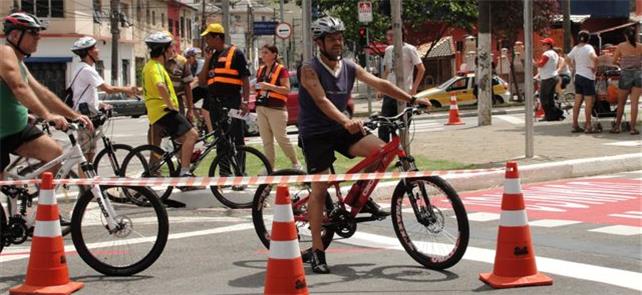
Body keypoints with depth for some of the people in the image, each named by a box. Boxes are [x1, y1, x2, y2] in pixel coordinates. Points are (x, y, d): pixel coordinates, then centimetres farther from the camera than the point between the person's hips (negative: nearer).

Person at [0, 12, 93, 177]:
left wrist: (74, 115, 3)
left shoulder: (20, 64, 14)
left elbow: (42, 93, 11)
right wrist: (47, 115, -41)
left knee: (55, 153, -4)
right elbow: (19, 88, -30)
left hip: (19, 129, 9)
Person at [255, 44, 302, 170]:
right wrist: (255, 87, 2)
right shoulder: (260, 70, 14)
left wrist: (270, 86, -21)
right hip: (261, 107, 7)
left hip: (276, 109, -7)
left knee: (281, 138, -5)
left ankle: (295, 163, 9)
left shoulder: (281, 69, -6)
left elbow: (287, 90, -12)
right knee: (266, 140, 6)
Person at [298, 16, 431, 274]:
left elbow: (380, 84, -4)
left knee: (380, 149, -18)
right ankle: (316, 250, -3)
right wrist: (346, 121, -44)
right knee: (320, 187, -10)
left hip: (340, 129, 5)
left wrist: (412, 99, -15)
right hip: (315, 133, -5)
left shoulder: (350, 68, 3)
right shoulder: (310, 69, -13)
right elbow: (322, 100, -27)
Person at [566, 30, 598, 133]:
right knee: (589, 102, -1)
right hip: (588, 77, -7)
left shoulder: (575, 48, 8)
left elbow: (567, 59, 16)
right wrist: (594, 67, -15)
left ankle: (575, 125, 12)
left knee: (577, 102, 10)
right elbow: (594, 57, -29)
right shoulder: (588, 47, -12)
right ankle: (588, 126, -1)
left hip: (578, 76, 7)